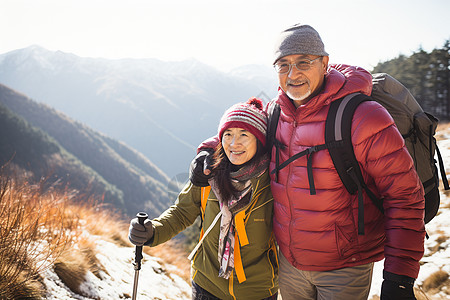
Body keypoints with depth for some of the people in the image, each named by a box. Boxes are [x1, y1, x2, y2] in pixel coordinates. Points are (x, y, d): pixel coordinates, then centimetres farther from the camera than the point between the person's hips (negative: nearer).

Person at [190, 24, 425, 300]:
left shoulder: (363, 118, -19)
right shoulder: (275, 113, -2)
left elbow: (404, 196, -17)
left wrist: (400, 277, -20)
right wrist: (209, 150, 1)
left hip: (345, 269, -5)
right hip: (289, 261, 5)